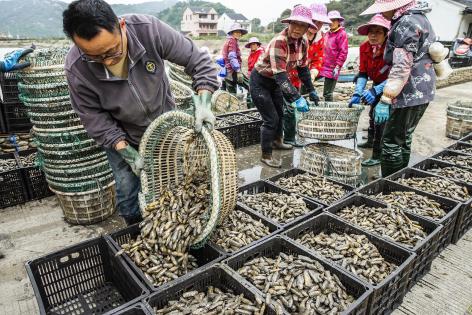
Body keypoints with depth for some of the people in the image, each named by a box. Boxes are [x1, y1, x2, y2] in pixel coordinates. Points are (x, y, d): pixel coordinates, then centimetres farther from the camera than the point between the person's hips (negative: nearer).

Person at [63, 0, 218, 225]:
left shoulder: (149, 29, -28)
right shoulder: (76, 68, -26)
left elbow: (197, 60, -20)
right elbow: (94, 117, -16)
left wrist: (203, 102, -33)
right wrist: (128, 153, -21)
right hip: (121, 138, 0)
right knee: (128, 193, 6)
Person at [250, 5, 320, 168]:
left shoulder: (303, 42, -8)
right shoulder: (278, 42, -32)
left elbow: (303, 68, 4)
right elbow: (279, 74, -38)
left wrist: (311, 90, 2)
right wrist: (297, 98, -43)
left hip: (275, 81, 8)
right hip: (260, 82, -8)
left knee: (280, 113, 21)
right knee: (271, 119, -8)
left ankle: (277, 141, 45)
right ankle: (266, 156, 7)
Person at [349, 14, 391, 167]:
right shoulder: (364, 48, -16)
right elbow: (363, 73, -14)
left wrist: (374, 91, -48)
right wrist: (357, 93, -27)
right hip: (378, 84, 7)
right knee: (373, 113, 21)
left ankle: (378, 155, -9)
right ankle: (371, 141, 44)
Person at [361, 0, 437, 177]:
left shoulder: (405, 24, -14)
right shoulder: (419, 18, 18)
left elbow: (402, 67, -22)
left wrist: (385, 100, -23)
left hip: (410, 93, -10)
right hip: (422, 90, 10)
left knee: (391, 142, -4)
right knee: (404, 138, 17)